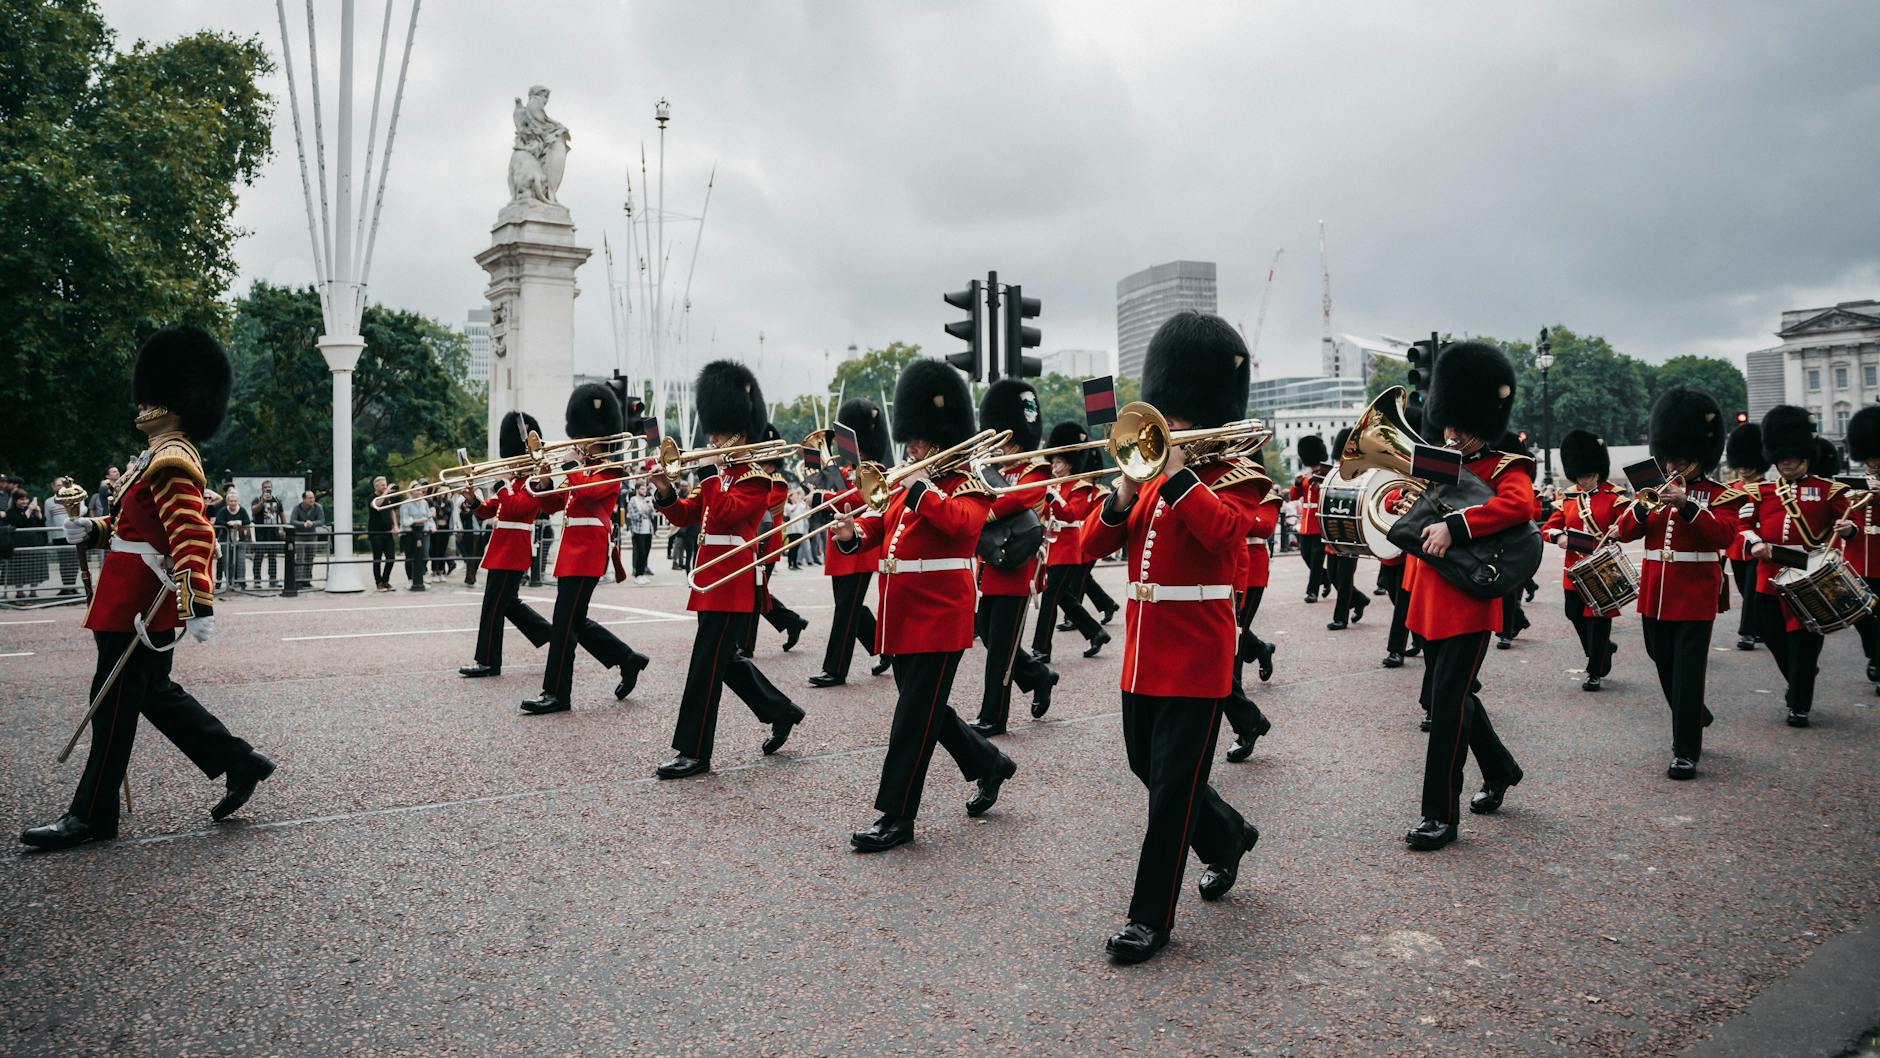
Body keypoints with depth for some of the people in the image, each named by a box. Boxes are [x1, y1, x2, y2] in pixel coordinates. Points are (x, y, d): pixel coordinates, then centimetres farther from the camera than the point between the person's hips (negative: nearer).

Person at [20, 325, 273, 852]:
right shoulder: (156, 459, 15)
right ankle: (241, 763, 20)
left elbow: (194, 537, -27)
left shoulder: (171, 463, -18)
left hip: (139, 604, -10)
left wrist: (200, 605, -34)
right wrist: (93, 530, 8)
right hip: (146, 603, 10)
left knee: (114, 702, -2)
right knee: (156, 693, 16)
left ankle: (91, 816, 9)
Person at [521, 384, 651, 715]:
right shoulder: (583, 470, 20)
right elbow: (551, 504, 17)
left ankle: (557, 694, -3)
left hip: (587, 550, -10)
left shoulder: (610, 470, -6)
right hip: (573, 550, 10)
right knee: (575, 620, 12)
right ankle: (629, 660, 24)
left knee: (564, 621, -9)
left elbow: (587, 491, -26)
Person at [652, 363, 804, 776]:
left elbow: (726, 514, -25)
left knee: (706, 664, -8)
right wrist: (666, 490, -4)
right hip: (713, 577, 9)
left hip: (733, 581, -9)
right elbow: (685, 515, 14)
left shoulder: (757, 478, -9)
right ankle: (782, 711, 31)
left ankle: (695, 752, -1)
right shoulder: (721, 476, 16)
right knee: (724, 658, 16)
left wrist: (714, 472, -17)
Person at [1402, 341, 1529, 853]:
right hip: (1430, 600, 8)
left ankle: (1440, 814, -1)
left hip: (1469, 603, -7)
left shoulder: (1506, 468, -7)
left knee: (1448, 700, -9)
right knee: (1443, 695, 18)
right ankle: (1499, 769, 41)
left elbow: (1519, 505, -28)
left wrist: (1454, 527, -34)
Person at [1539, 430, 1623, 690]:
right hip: (1574, 567, 5)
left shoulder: (1614, 496, -4)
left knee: (1598, 616, -2)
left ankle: (1595, 671, 8)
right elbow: (1548, 527, 9)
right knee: (1574, 613, 8)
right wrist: (1559, 537, -13)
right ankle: (1603, 649, 35)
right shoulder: (1568, 496, 8)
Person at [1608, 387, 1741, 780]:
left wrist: (1687, 505, -31)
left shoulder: (1720, 495, -1)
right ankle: (1694, 720, 40)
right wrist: (1641, 508, -18)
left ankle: (1686, 752, -4)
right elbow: (1626, 531, 2)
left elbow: (1723, 533, -19)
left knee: (1688, 673, -9)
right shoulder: (1654, 490, 12)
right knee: (1665, 668, 15)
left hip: (1695, 599, -5)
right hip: (1655, 597, 5)